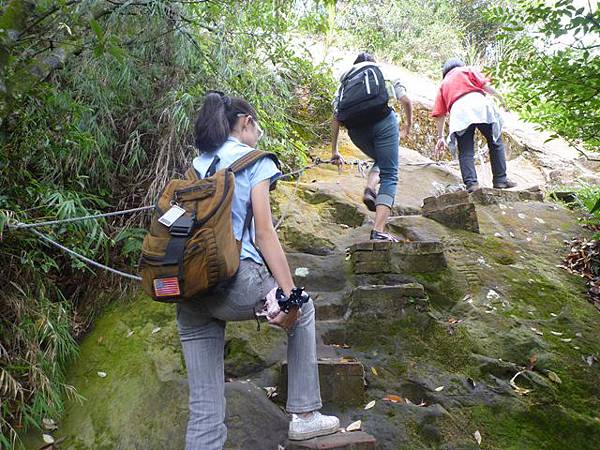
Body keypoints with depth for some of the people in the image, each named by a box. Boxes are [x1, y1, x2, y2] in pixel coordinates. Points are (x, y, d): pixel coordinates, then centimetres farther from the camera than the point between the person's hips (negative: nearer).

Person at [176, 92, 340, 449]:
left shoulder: (196, 165, 19)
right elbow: (264, 233, -7)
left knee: (205, 411, 8)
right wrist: (290, 295, -6)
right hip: (236, 281, -5)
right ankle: (305, 414, 27)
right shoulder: (253, 160, 3)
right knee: (302, 311, 26)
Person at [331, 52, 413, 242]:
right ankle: (378, 231, -16)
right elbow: (406, 101, 16)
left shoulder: (345, 81, 31)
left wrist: (334, 151, 27)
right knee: (389, 175, -1)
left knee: (380, 161, 30)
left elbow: (336, 118, 23)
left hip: (355, 128, 3)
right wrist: (408, 124, 33)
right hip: (382, 120, -3)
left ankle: (370, 190, -1)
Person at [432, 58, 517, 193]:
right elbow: (484, 84, 6)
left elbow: (440, 115, 22)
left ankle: (471, 183, -14)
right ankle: (500, 179, 3)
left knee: (466, 151, 2)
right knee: (495, 143, 8)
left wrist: (440, 137, 22)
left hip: (458, 112, 1)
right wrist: (498, 96, 14)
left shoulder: (443, 84, 30)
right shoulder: (467, 69, 27)